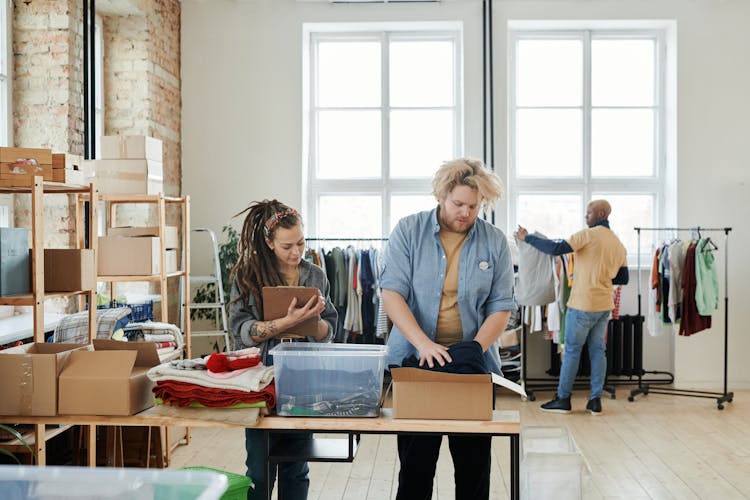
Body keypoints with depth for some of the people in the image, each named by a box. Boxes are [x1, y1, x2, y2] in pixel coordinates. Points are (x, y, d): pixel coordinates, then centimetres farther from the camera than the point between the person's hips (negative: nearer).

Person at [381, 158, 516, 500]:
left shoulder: (495, 242, 1)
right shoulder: (408, 231, -4)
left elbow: (500, 307, -1)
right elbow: (392, 293, -12)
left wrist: (474, 350, -17)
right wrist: (423, 343, -25)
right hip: (415, 361, -1)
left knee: (474, 463, 9)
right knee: (415, 463, 8)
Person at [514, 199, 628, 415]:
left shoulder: (588, 235, -12)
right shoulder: (619, 245, 10)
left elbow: (556, 248, -21)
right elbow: (623, 278, 15)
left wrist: (528, 238, -12)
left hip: (583, 304, -7)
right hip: (605, 305, 7)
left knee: (572, 350, 2)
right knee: (598, 350, 10)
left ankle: (563, 399, 9)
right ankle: (595, 400, 11)